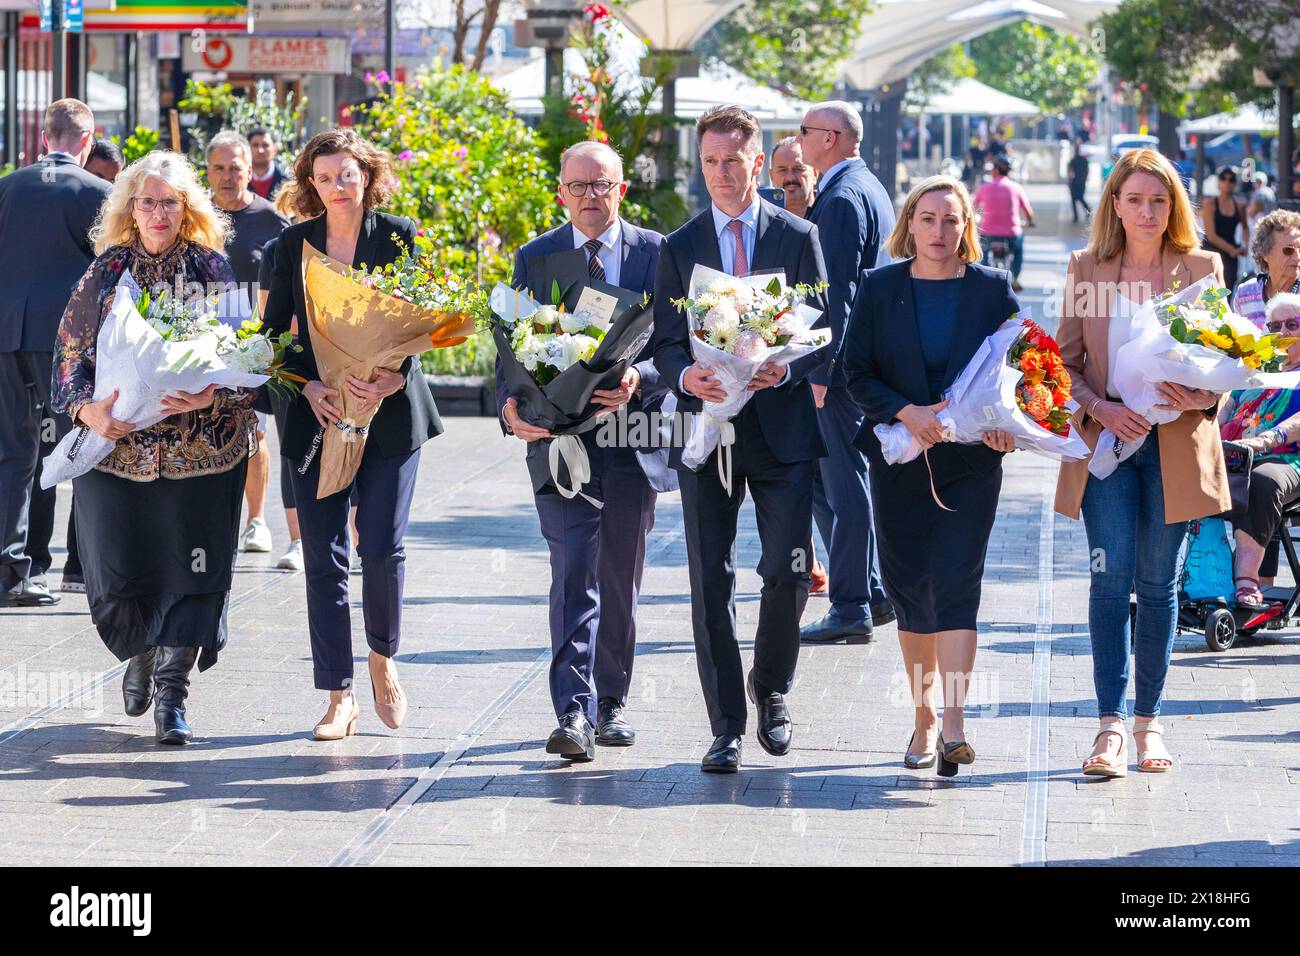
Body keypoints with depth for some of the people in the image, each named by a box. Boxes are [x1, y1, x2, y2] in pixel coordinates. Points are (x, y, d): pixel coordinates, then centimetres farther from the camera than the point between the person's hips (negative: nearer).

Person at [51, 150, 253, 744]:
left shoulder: (213, 270, 3)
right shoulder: (105, 272, 6)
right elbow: (70, 353, 6)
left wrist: (211, 396, -19)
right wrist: (87, 409, -13)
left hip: (200, 446, -1)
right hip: (117, 446, 1)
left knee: (188, 569, -4)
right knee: (116, 572, 1)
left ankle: (172, 689, 7)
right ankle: (140, 655, 31)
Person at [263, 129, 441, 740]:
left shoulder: (400, 236, 3)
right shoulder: (294, 243, 7)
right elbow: (274, 330, 6)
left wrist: (394, 376, -22)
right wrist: (308, 386, -11)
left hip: (390, 412, -2)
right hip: (317, 414, 2)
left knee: (382, 547, -8)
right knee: (324, 557, -1)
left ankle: (383, 660, 19)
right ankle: (339, 698, 5)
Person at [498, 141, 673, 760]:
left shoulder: (654, 253, 4)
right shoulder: (535, 258, 6)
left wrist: (640, 378, -21)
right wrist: (510, 404, -16)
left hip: (632, 436, 1)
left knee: (621, 581, 12)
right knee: (574, 577, -11)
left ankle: (611, 703, 25)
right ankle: (575, 714, -15)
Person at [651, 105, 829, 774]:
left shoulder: (798, 237, 4)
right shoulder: (679, 248, 8)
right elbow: (665, 343, 5)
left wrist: (785, 368, -17)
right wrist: (686, 377, -17)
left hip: (782, 426, -1)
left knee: (788, 570, -6)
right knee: (711, 582, 1)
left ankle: (770, 687, 22)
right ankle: (725, 727, 7)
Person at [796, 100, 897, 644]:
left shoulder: (842, 197, -15)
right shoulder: (868, 187, 17)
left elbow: (838, 291, -21)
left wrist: (821, 369, -22)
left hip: (844, 361, -10)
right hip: (858, 358, 10)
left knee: (843, 481, -4)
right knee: (824, 473, 15)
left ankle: (852, 608, 1)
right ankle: (870, 592, 19)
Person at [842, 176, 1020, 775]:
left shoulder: (993, 289, 3)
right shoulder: (879, 288, 3)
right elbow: (856, 372, 1)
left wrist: (1003, 421, -15)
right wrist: (907, 412, -15)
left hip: (971, 462, -2)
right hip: (900, 459, 2)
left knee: (956, 584, -11)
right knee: (910, 590, 7)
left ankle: (953, 727, -18)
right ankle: (924, 719, 21)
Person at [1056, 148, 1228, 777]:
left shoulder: (1202, 268, 4)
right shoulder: (1086, 269, 5)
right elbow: (1066, 361, 6)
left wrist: (1199, 398, -14)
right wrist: (1100, 408, -12)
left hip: (1174, 444, 0)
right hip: (1105, 440, 0)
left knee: (1158, 585, 5)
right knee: (1110, 580, -8)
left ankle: (1148, 721, 16)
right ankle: (1111, 726, -9)